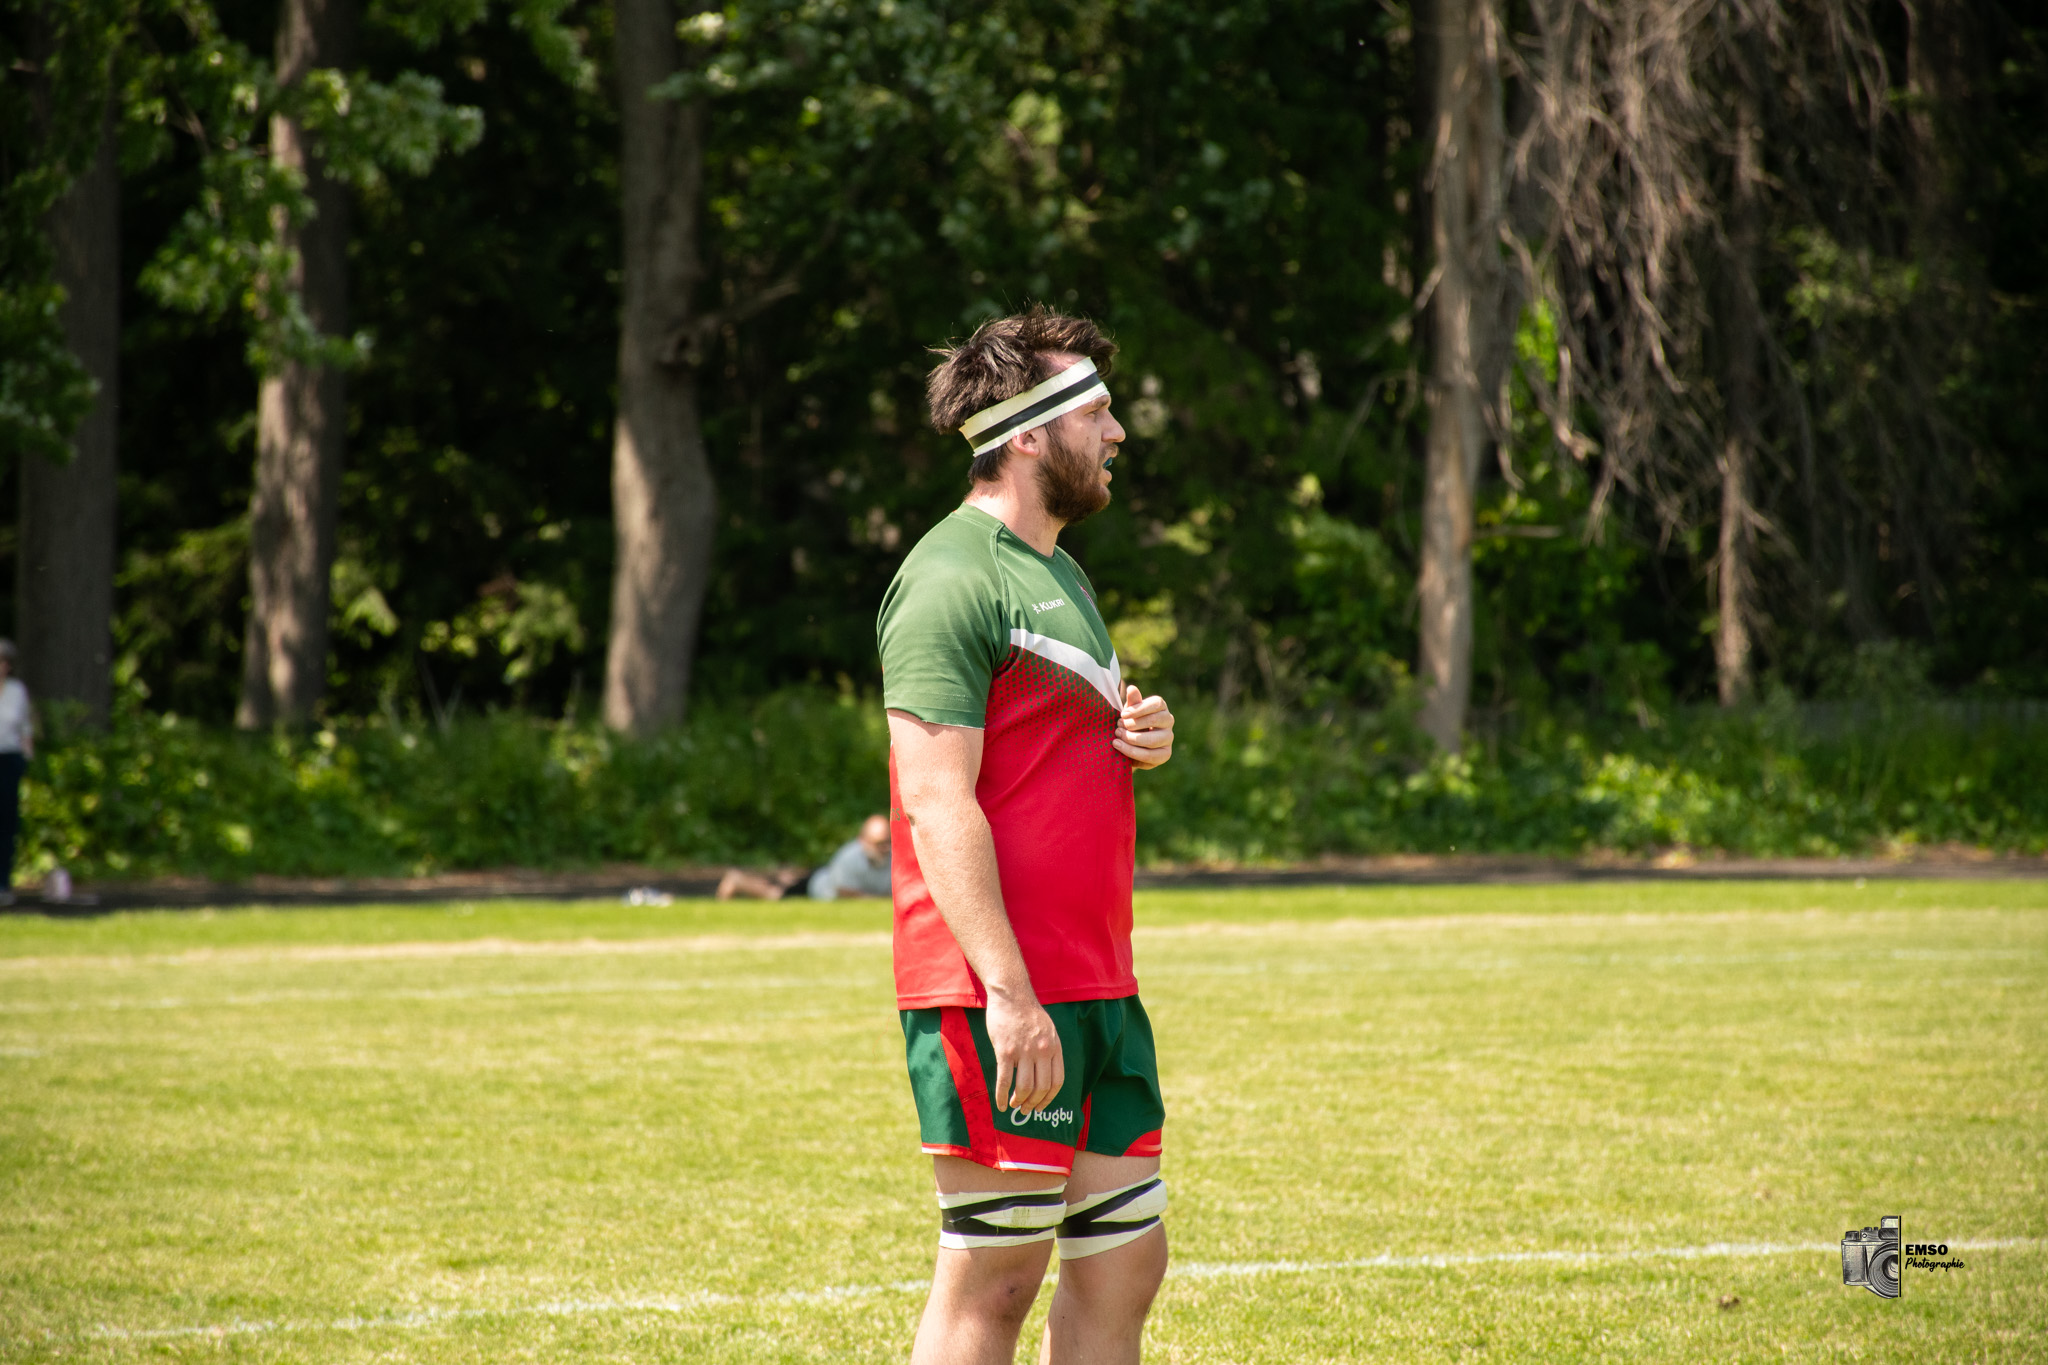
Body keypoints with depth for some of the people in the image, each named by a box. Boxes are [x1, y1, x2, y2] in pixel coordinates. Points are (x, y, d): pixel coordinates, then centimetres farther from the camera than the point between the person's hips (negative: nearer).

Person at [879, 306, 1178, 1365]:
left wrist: (1143, 743, 7)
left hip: (1098, 989, 9)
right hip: (1002, 997, -9)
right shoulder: (954, 579, -11)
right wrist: (1007, 991, -24)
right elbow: (937, 803, -18)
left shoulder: (1060, 576, 20)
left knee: (1125, 1260, 9)